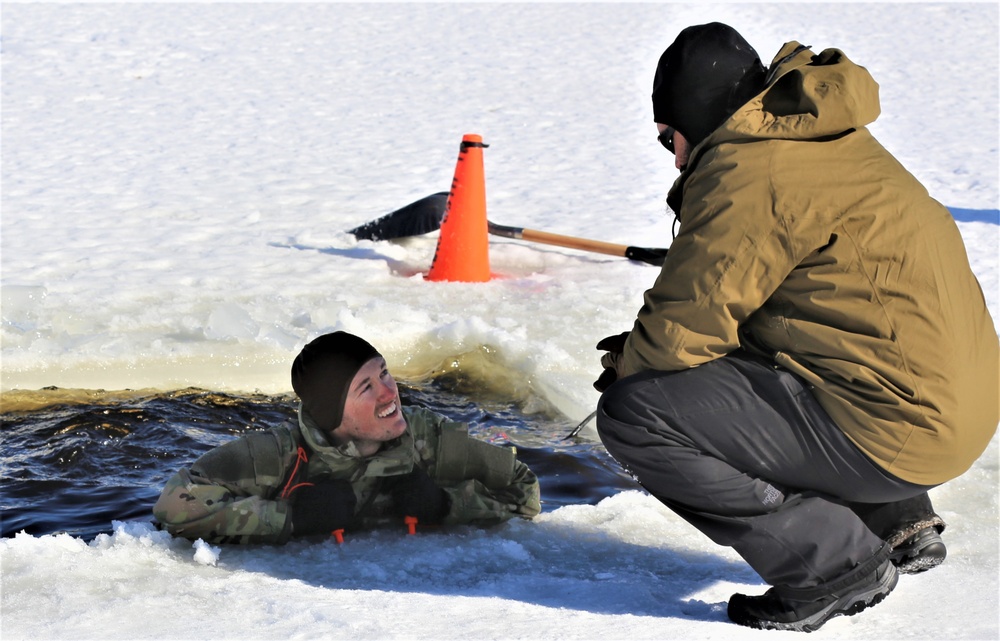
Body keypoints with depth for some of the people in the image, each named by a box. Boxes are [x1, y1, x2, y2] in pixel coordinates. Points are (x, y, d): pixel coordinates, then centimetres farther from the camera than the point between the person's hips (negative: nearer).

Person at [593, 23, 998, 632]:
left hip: (899, 432, -10)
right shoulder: (830, 141, 17)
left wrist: (625, 368, 7)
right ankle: (898, 521, 22)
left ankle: (833, 559, -5)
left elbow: (685, 328, -14)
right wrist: (643, 350, 19)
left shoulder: (747, 170, -13)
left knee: (633, 415, -12)